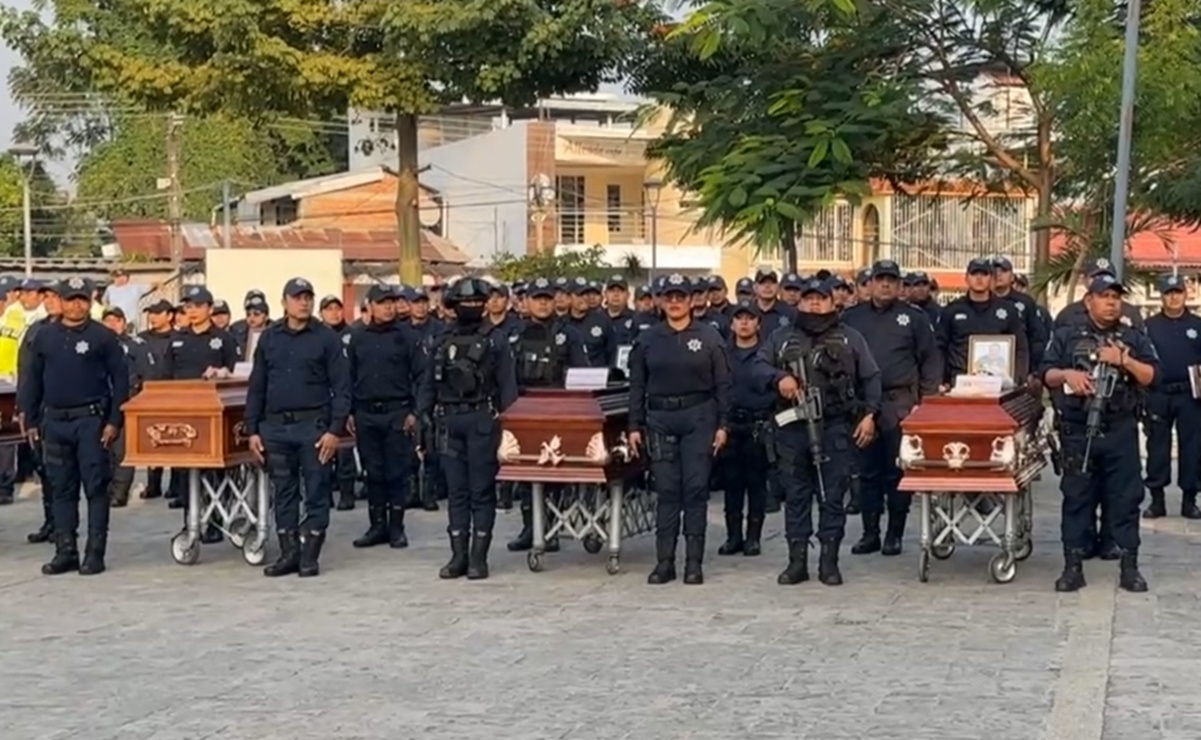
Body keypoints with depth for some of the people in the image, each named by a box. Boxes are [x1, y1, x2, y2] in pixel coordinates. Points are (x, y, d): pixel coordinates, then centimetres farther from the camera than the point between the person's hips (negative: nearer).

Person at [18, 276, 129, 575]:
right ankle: (65, 551, 14)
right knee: (61, 489, 8)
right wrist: (31, 420, 9)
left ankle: (95, 552, 2)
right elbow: (32, 380, 14)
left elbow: (120, 380, -2)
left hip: (91, 421, -4)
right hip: (55, 422, 4)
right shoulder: (45, 337, 10)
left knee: (95, 487, -2)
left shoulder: (103, 337, -1)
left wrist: (114, 421, -9)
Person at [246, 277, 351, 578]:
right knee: (283, 493, 8)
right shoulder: (269, 338, 10)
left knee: (316, 492, 0)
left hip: (314, 426, -3)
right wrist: (253, 429, 5)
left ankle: (310, 555, 8)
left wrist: (335, 429, -11)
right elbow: (256, 387, 12)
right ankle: (288, 553, 16)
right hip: (276, 426, 3)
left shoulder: (327, 338, -1)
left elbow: (341, 387, -4)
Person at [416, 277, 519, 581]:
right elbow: (428, 385, 15)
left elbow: (507, 386, -1)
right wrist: (422, 420, 7)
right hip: (449, 421, 4)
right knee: (456, 491, 6)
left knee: (481, 490, -1)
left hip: (483, 421, -4)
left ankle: (479, 557, 4)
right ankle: (458, 556, 11)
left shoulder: (496, 340, 2)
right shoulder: (441, 343, 12)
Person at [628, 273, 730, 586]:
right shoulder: (647, 339, 7)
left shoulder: (709, 337, 2)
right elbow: (637, 386, 9)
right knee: (666, 489, 2)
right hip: (660, 419, 2)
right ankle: (664, 561, 6)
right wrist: (635, 426, 4)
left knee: (696, 488, -2)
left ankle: (694, 562, 3)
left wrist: (723, 425, -4)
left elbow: (722, 384, 1)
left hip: (699, 417, -2)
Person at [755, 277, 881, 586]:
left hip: (835, 428, -1)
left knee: (832, 496, 0)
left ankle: (829, 561, 6)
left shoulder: (851, 339, 12)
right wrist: (779, 377, -14)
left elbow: (871, 378, 10)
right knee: (795, 495, 4)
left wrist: (869, 414, -1)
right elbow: (760, 365, 7)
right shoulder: (782, 337, 14)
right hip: (793, 427, 1)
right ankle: (797, 561, 10)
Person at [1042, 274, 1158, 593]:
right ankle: (1073, 566, 7)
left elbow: (1151, 376, 1)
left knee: (1125, 496, 1)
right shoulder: (1066, 336, 10)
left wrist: (1123, 360, -13)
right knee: (1077, 496, 2)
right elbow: (1045, 374, 5)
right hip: (1077, 431, -1)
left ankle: (1129, 566, 7)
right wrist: (1066, 374, -15)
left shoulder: (1134, 338, 12)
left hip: (1120, 431, 1)